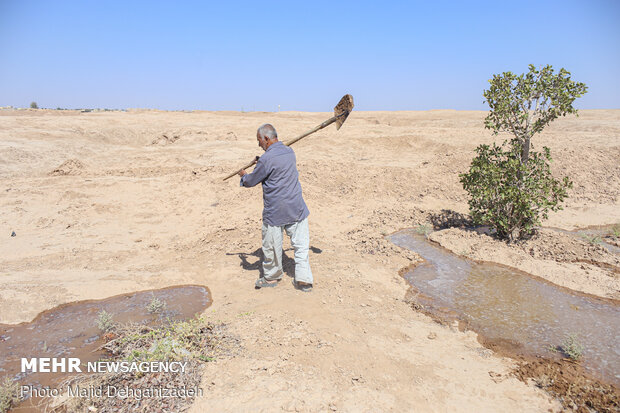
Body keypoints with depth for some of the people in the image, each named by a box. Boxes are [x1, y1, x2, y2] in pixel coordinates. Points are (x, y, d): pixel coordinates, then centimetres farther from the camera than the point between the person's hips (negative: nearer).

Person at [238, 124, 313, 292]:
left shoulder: (266, 159, -17)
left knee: (271, 247, 13)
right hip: (297, 208, 6)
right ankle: (304, 280, 12)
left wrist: (244, 175, 17)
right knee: (301, 245, 9)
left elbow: (251, 181, -4)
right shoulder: (290, 152, 6)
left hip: (275, 212, -6)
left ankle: (271, 277, 30)